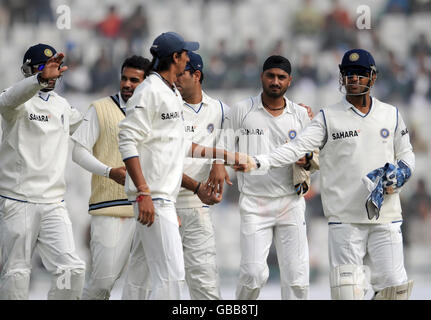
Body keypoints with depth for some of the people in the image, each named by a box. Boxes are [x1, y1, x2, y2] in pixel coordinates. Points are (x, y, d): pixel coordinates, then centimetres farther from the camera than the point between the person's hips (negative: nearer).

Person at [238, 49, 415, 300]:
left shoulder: (391, 115, 12)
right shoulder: (329, 117, 4)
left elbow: (406, 155, 19)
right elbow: (297, 147, -6)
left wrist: (399, 174, -4)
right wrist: (259, 162, -20)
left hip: (386, 216, 2)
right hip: (346, 218, -2)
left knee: (394, 285, -3)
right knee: (347, 289, -10)